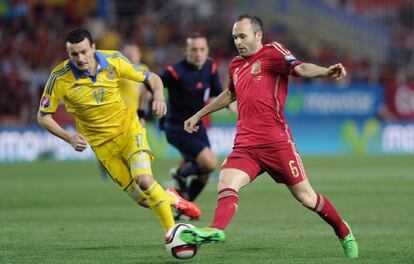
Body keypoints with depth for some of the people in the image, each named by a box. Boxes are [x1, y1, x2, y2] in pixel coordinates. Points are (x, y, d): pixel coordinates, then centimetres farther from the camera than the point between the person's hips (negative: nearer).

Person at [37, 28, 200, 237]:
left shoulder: (113, 61, -13)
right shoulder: (60, 78, -18)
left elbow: (151, 78, -1)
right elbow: (43, 116, -9)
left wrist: (158, 96, -23)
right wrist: (70, 138, -23)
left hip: (129, 129, 0)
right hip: (102, 144, 0)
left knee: (144, 180, -25)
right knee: (145, 200, -3)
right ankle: (172, 200, 32)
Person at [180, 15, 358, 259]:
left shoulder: (272, 52, -3)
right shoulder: (236, 65, 19)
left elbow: (301, 68, -21)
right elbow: (229, 95, 38)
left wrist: (326, 72, -42)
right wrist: (199, 115, 46)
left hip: (276, 143, -6)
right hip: (245, 145, 6)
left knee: (305, 197, 1)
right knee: (226, 185, -20)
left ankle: (344, 233, 21)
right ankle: (216, 230, -38)